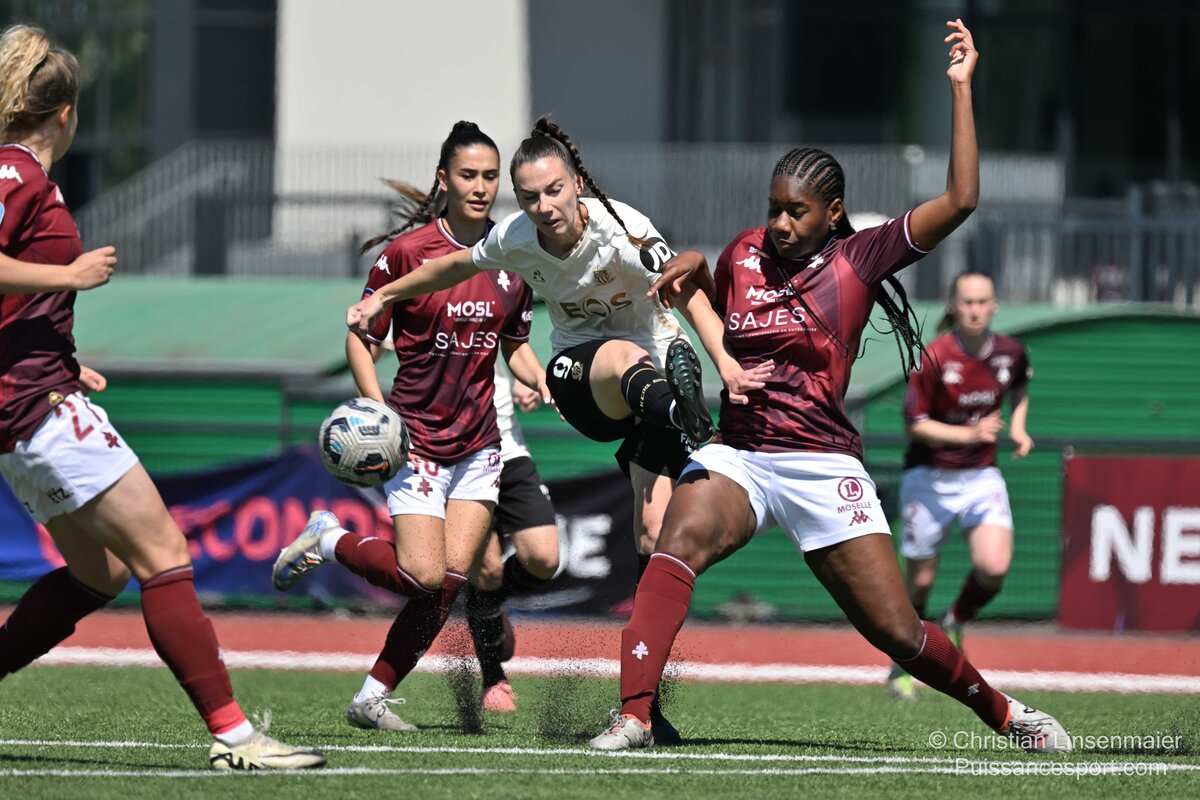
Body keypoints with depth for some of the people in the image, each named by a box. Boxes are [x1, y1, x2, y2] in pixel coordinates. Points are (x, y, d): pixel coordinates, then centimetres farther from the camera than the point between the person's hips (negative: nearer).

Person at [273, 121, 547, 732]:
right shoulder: (407, 252, -9)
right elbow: (361, 340, -4)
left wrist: (550, 384, -1)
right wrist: (378, 410, -17)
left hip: (480, 442, 5)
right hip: (416, 438, -5)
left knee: (452, 578, -7)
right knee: (424, 576, -16)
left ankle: (373, 697, 4)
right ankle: (326, 541, 12)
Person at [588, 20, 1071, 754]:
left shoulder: (860, 260, -1)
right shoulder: (743, 255, 9)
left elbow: (960, 199, -9)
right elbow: (715, 325, 32)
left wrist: (960, 87, -9)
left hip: (825, 466, -2)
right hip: (737, 457, 2)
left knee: (898, 633, -3)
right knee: (677, 547, -31)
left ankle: (1003, 711, 23)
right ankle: (634, 716, -39)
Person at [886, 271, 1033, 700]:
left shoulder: (1010, 353, -3)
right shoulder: (934, 357, -17)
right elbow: (914, 424, -15)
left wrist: (1018, 428, 3)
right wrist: (970, 433, -27)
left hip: (981, 477, 3)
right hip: (929, 477, -3)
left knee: (994, 567, -18)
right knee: (920, 580, 4)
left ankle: (954, 624, 13)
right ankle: (904, 664, 27)